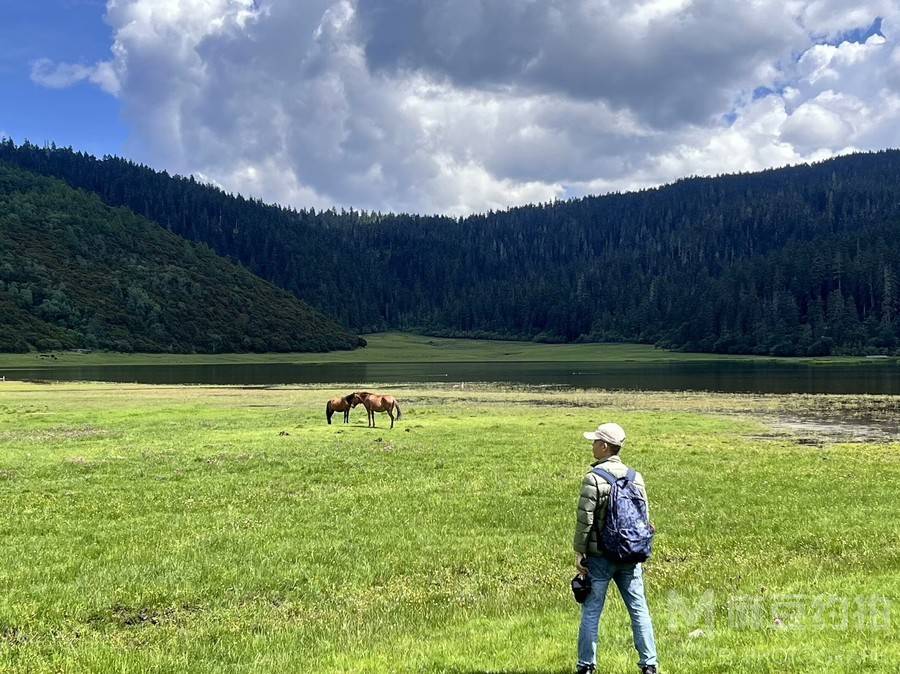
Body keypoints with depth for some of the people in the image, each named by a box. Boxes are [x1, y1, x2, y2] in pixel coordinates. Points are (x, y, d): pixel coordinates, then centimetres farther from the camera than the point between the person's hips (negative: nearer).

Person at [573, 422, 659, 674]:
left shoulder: (594, 478, -13)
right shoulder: (636, 477, 5)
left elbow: (585, 520, -14)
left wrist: (579, 552, -5)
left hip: (599, 556, -5)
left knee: (591, 611, 5)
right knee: (639, 609, 9)